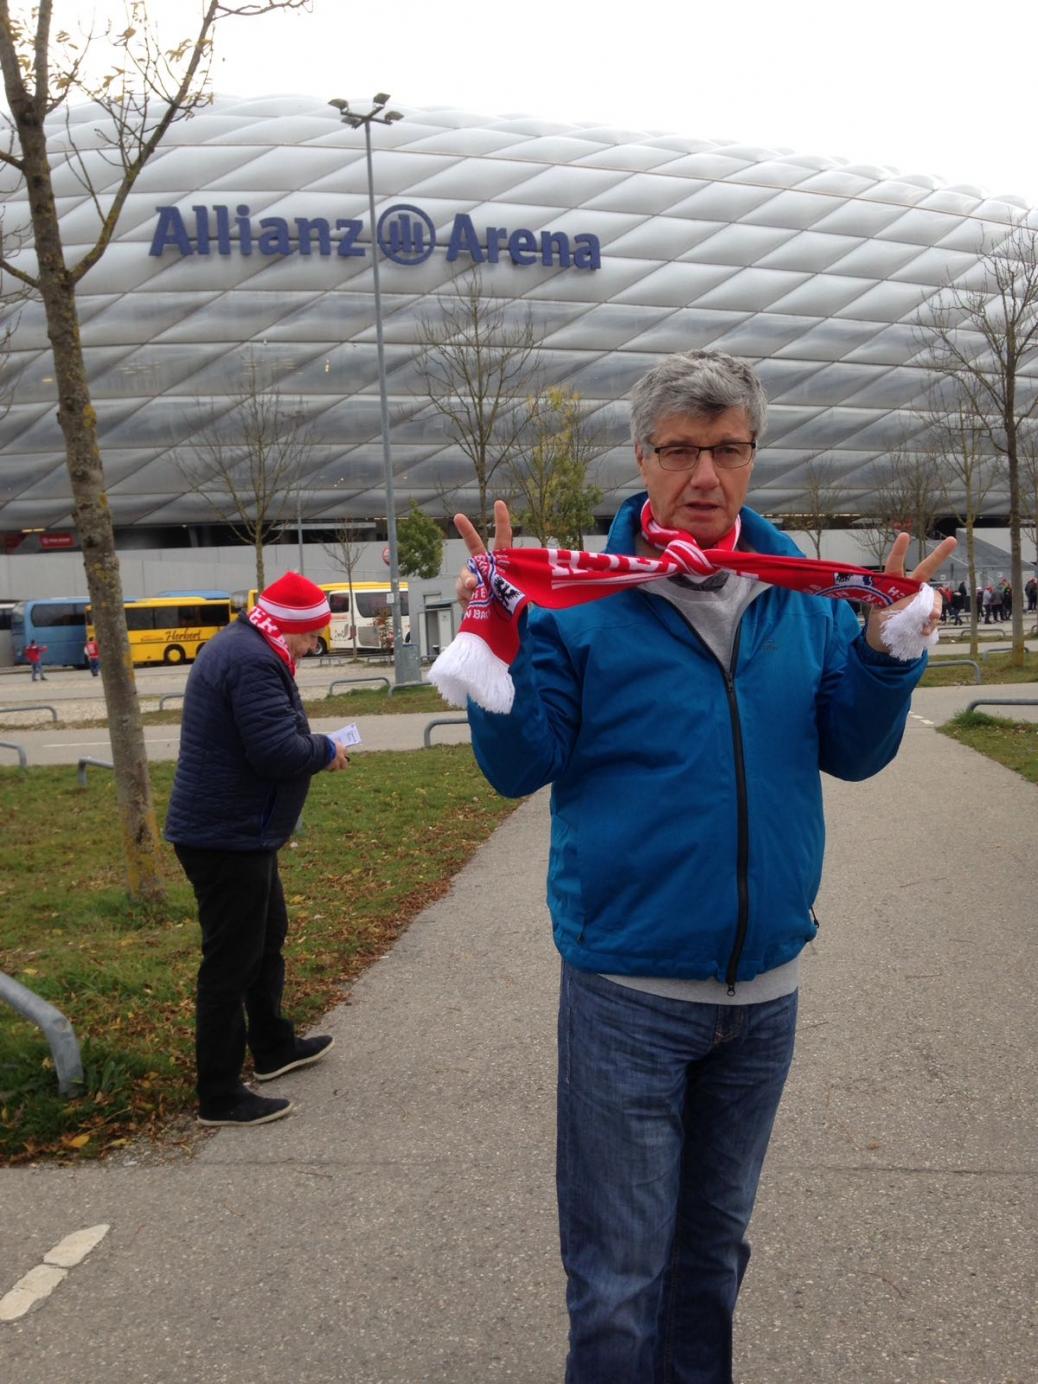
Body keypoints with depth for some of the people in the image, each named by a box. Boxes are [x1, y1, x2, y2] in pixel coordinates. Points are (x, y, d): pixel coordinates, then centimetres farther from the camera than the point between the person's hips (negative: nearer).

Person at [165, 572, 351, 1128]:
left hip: (237, 832, 11)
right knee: (230, 962, -2)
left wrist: (312, 745, 3)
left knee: (267, 938, 24)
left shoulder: (238, 647, 12)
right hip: (229, 836, -11)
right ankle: (219, 1096, 9)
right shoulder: (253, 661, -23)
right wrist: (326, 750, -11)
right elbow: (278, 751, -29)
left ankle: (273, 1047, 41)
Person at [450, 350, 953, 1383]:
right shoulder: (581, 600, -9)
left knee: (715, 1241, 24)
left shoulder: (802, 597, 3)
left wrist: (888, 652, -10)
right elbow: (520, 768, -10)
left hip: (766, 986, 4)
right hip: (628, 994, -4)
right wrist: (501, 643, -23)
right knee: (619, 1278, 8)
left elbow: (853, 752, 5)